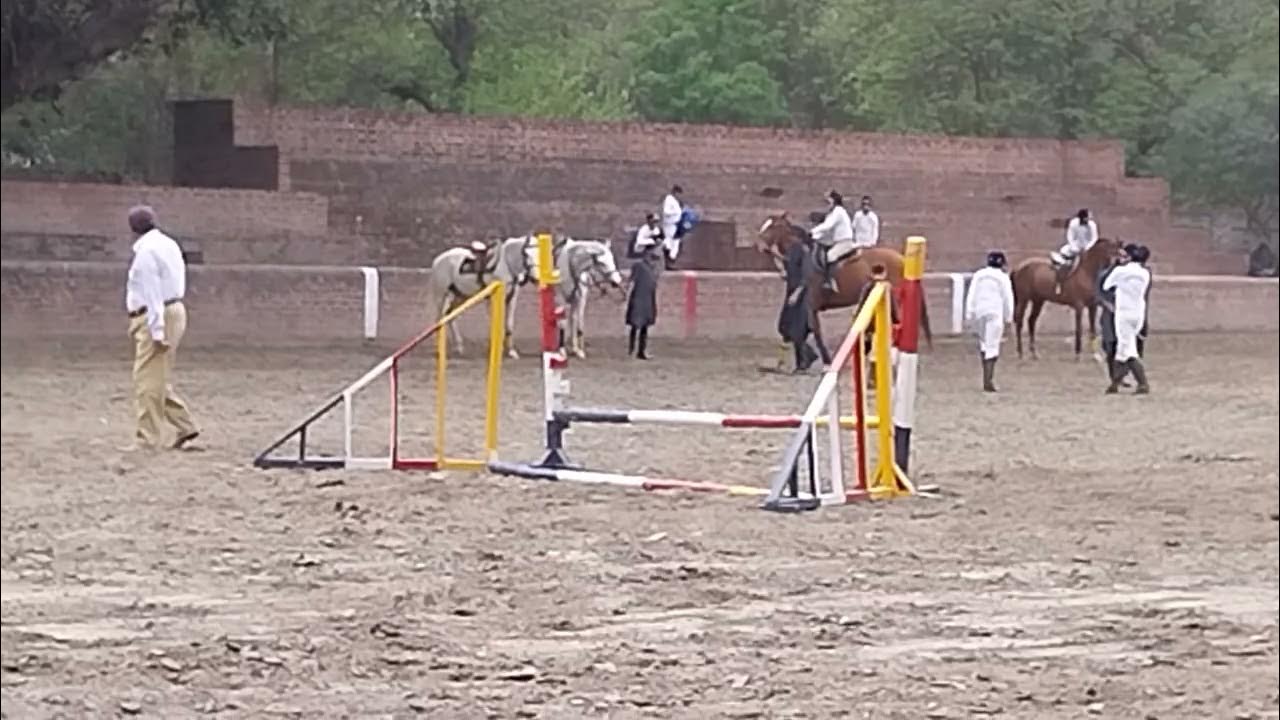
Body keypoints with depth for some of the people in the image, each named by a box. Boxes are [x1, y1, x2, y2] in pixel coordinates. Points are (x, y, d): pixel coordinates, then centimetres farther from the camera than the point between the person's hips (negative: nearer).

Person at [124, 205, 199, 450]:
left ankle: (147, 439, -5)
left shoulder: (146, 251, -15)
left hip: (155, 318, -10)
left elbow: (152, 294, -19)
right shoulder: (168, 245, 14)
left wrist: (157, 331, -21)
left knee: (148, 381, -6)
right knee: (158, 379, 17)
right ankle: (185, 426, 17)